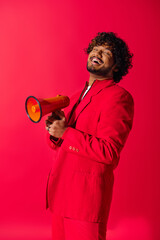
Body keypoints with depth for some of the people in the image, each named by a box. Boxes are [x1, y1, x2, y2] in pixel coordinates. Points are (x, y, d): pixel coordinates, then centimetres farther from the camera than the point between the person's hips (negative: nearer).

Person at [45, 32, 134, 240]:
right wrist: (54, 127, -6)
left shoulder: (119, 97, -11)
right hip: (60, 192, 8)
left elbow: (109, 152, -19)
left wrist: (66, 132, -17)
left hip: (87, 196, -7)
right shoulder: (77, 97, 15)